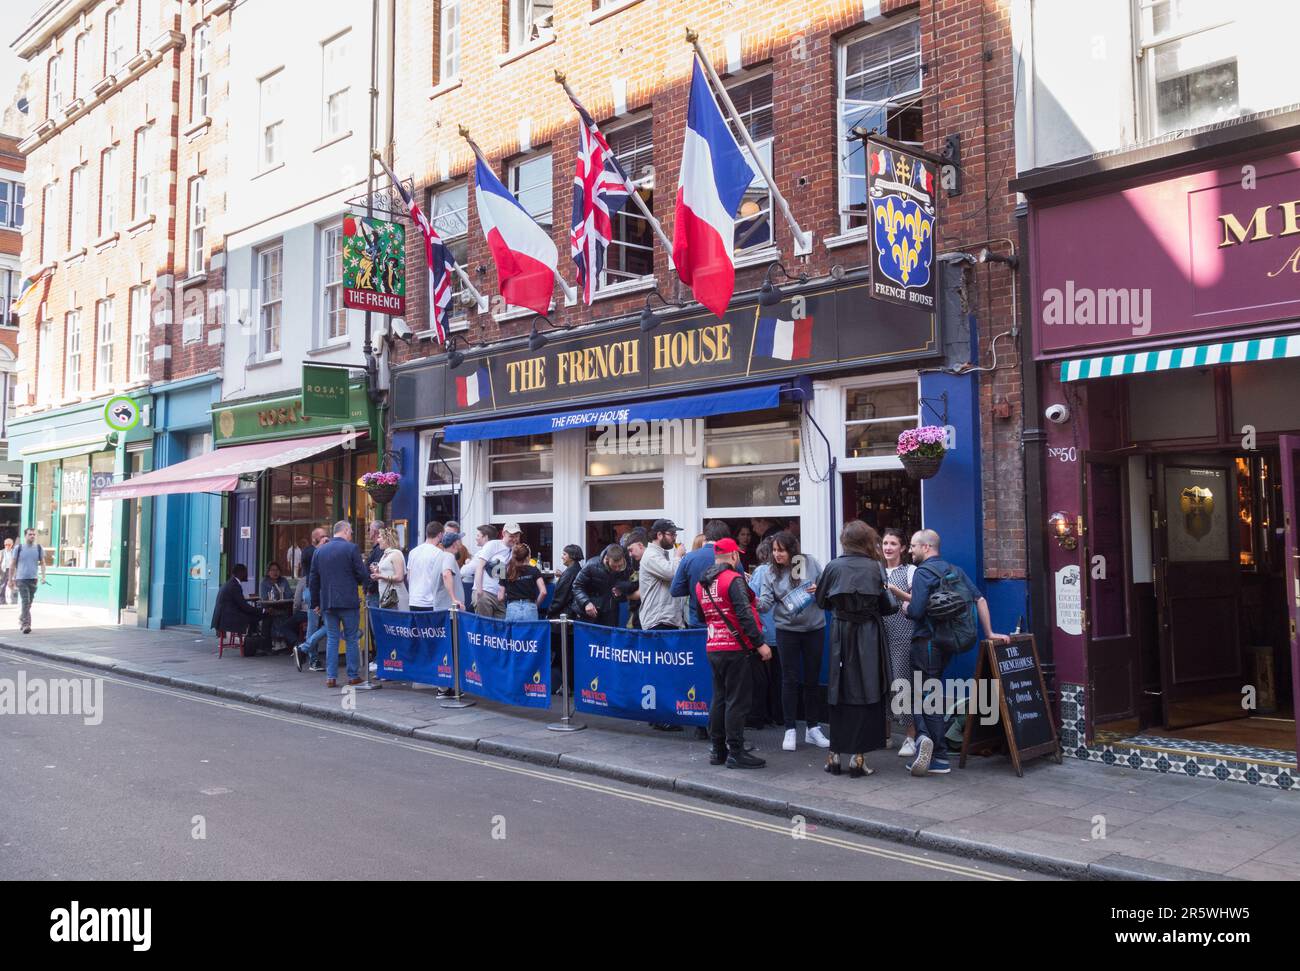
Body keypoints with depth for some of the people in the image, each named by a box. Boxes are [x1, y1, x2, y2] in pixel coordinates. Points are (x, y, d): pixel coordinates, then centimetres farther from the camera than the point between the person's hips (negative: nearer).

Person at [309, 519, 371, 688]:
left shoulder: (319, 551, 9)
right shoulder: (351, 548, -7)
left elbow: (314, 579, 11)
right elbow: (363, 575, -9)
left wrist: (316, 602, 17)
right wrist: (363, 580, 15)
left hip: (327, 602, 4)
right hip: (348, 601, -4)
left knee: (331, 639, 9)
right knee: (352, 639, 5)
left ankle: (331, 677, 6)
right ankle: (353, 676, 8)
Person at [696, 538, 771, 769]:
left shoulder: (701, 583, 11)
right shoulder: (733, 579, -13)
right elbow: (745, 614, -19)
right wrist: (760, 643, -16)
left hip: (712, 648, 8)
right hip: (736, 648, -7)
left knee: (719, 698, 14)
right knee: (737, 701, -2)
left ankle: (718, 750, 19)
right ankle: (735, 753, 0)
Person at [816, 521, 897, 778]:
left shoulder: (833, 567, -3)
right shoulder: (875, 567, -7)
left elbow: (821, 601, 6)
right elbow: (886, 605, -2)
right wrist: (895, 601, 20)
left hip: (840, 634, 2)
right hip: (869, 637, -2)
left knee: (839, 691, 11)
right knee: (866, 692, 3)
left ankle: (834, 754, 14)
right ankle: (858, 757, 2)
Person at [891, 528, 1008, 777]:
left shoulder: (922, 572, -11)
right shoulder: (956, 571, 12)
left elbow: (916, 611, -20)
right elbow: (979, 599, 8)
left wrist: (906, 607, 2)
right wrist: (989, 633, 11)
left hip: (926, 642, -7)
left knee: (927, 696, 0)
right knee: (928, 694, 14)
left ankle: (940, 758, -3)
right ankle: (925, 737, -2)